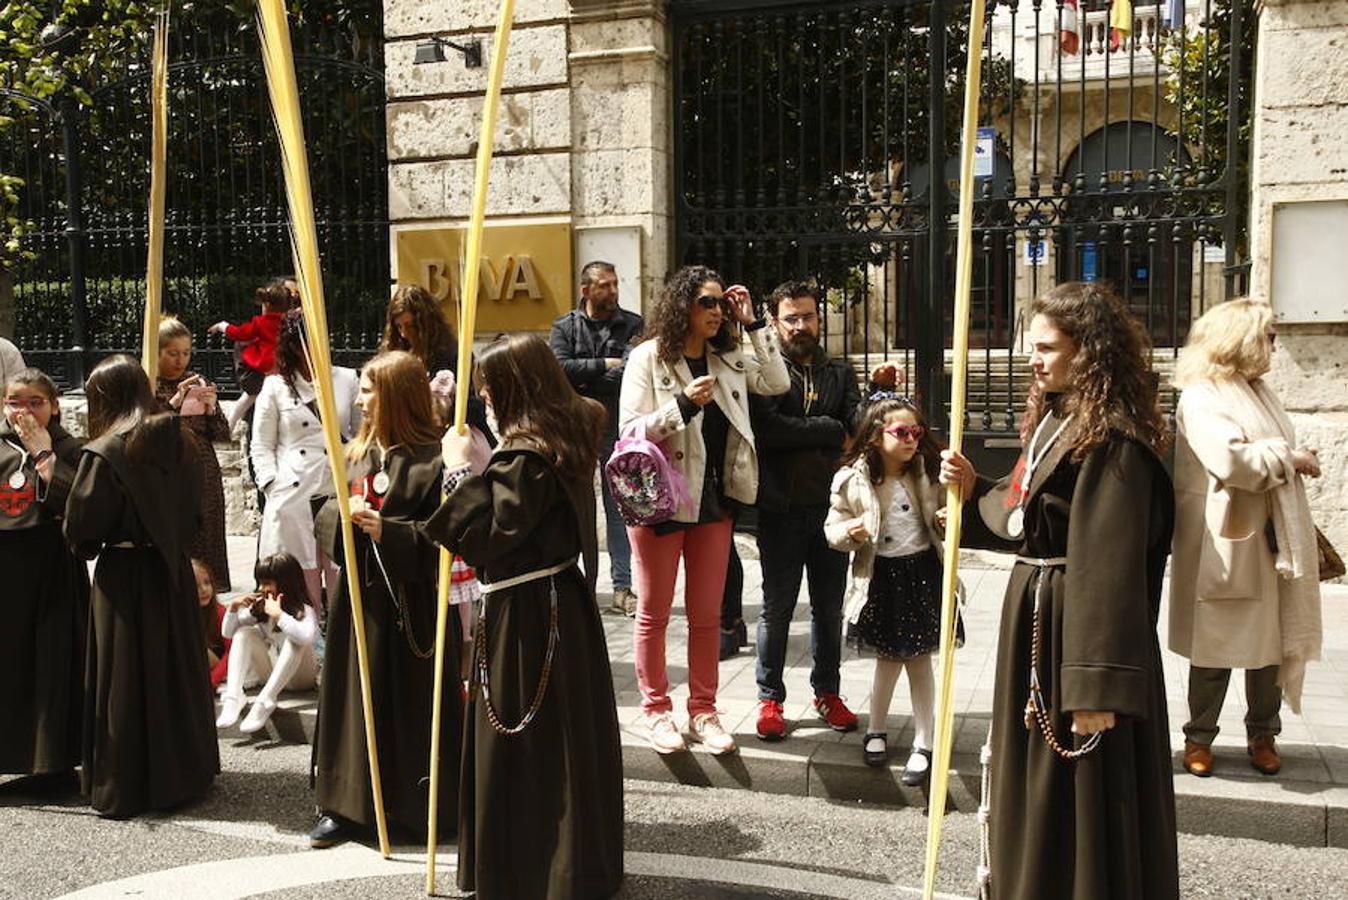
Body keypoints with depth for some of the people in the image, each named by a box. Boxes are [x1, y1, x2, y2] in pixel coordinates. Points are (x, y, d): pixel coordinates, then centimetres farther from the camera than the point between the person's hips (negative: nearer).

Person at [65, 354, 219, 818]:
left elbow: (80, 526, -14)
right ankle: (184, 772, 28)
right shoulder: (178, 444, 1)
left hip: (123, 575, -6)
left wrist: (88, 546, 5)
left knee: (127, 679, 4)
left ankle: (125, 788, 14)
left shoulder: (105, 453, -17)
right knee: (175, 668, 16)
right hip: (173, 571, 6)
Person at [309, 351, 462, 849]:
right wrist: (343, 514, -10)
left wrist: (389, 531, -23)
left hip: (411, 601, -6)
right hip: (359, 595, 7)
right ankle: (349, 805, 22)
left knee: (413, 702, 4)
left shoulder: (434, 457, -13)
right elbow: (324, 516, 11)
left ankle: (422, 807, 19)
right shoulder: (360, 451, 10)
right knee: (357, 697, 11)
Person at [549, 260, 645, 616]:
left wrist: (586, 384, -14)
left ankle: (622, 588, 8)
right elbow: (559, 367, -9)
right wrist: (604, 366, -10)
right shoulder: (565, 327, 8)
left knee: (619, 509, 4)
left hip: (617, 430, 0)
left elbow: (631, 373, -11)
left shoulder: (632, 325, 4)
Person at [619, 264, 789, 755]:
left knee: (707, 614, 11)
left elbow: (778, 383, 1)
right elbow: (630, 430, -14)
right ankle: (657, 709, 21)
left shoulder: (729, 358, 6)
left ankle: (703, 710, 23)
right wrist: (683, 405, -28)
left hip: (713, 499, 5)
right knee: (654, 613, 8)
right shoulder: (648, 358, -10)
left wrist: (752, 323, -3)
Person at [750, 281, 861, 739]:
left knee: (829, 606, 13)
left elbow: (859, 426, -2)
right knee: (777, 607, 6)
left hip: (831, 505, 4)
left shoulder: (840, 372, 11)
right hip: (781, 507, -4)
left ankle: (827, 692, 28)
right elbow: (768, 426, -20)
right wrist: (833, 431, -10)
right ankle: (770, 698, 19)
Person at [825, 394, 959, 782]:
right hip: (881, 577, -1)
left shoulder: (928, 473, -4)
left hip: (922, 572, 1)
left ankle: (923, 744, 18)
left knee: (920, 659, 7)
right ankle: (876, 731, 34)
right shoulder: (854, 480, -10)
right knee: (888, 659, 11)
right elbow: (833, 528, 0)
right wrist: (849, 532, -22)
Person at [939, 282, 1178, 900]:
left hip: (1077, 624, -10)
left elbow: (1110, 567, -24)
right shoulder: (1055, 418, 11)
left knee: (1080, 793, 2)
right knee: (1035, 780, 21)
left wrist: (1097, 684, -26)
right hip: (1035, 613, 10)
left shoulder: (1111, 438, -20)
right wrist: (974, 490, 3)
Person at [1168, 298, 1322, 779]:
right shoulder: (1201, 399, -14)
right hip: (1226, 545, -7)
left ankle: (1262, 734, 26)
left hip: (1274, 542, 7)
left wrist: (1296, 461, 4)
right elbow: (1230, 461, -27)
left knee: (1271, 643, 12)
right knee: (1215, 649, 3)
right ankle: (1199, 737, 17)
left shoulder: (1260, 392, 14)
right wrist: (1290, 457, -15)